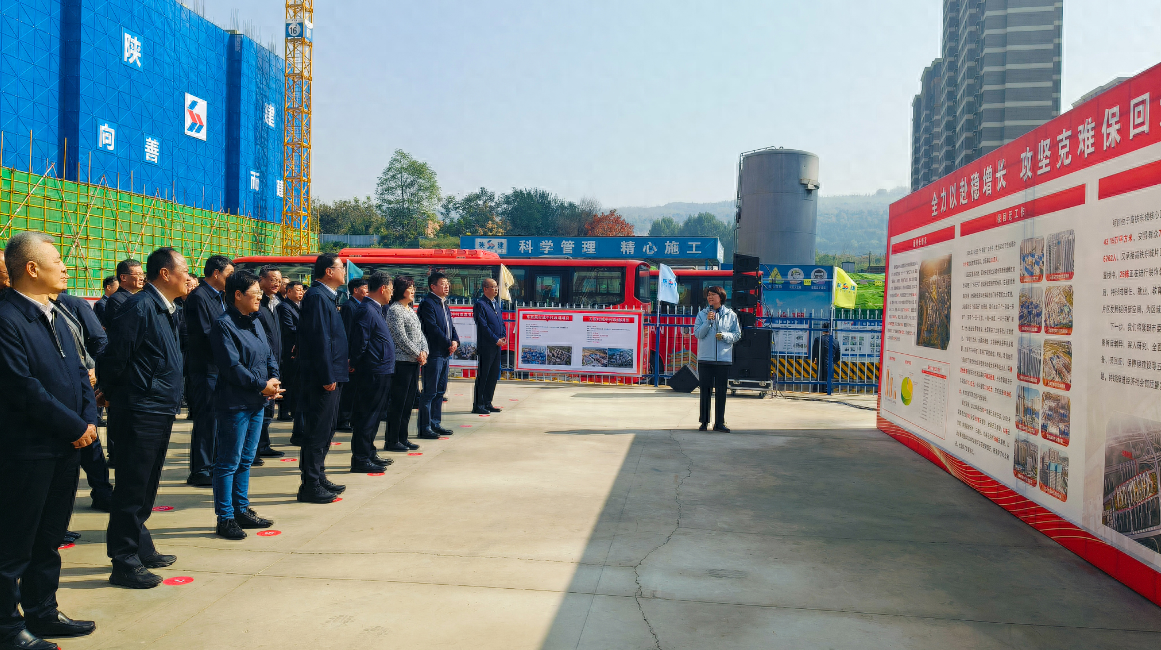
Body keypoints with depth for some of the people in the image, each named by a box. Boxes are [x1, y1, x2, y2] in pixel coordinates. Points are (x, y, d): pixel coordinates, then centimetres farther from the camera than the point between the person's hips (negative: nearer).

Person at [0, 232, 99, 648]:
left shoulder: (52, 315, 14)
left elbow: (79, 372, 14)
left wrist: (90, 419, -1)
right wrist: (74, 427, -15)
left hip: (66, 447, 9)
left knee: (49, 539, 18)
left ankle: (43, 613, 30)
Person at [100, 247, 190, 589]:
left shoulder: (167, 309, 13)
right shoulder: (140, 307, -16)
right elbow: (116, 355, -16)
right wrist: (111, 394, -3)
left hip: (162, 411, 9)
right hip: (142, 411, -9)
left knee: (145, 487, 18)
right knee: (132, 488, -2)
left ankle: (141, 548, 30)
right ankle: (125, 563, 6)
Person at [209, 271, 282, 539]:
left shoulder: (255, 321, 13)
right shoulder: (224, 325, -13)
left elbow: (269, 356, 15)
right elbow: (232, 366, -19)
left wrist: (274, 380, -3)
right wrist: (262, 385, -16)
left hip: (257, 403, 9)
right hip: (234, 404, -8)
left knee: (246, 460, 16)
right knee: (228, 463, 0)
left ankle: (242, 510, 26)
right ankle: (225, 518, 8)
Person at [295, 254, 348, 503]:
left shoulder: (327, 296, 16)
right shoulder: (317, 296, -15)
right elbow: (320, 339, -21)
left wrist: (343, 362, 16)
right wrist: (328, 377, -21)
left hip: (332, 375, 11)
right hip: (322, 377, -11)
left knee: (325, 429, 17)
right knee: (318, 431, -5)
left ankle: (319, 479, 26)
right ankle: (310, 487, 2)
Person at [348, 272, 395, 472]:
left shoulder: (376, 310, 16)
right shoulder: (367, 311, -16)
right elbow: (360, 344, -20)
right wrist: (356, 365, -10)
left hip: (380, 374, 10)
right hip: (373, 374, -10)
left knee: (373, 416, 17)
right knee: (367, 416, -4)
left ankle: (369, 454, 27)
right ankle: (360, 459, 3)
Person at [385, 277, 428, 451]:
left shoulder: (411, 310, 17)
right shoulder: (394, 310, -10)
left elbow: (420, 333, 15)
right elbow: (401, 338, -16)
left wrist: (424, 351, -2)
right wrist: (417, 354, -12)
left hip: (414, 362, 9)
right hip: (401, 361, -9)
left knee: (408, 403, 11)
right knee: (397, 403, -4)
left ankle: (402, 438, 18)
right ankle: (392, 441, 3)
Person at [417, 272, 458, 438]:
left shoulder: (444, 304, 18)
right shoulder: (427, 303, -10)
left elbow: (450, 325, 18)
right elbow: (433, 328, -17)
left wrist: (455, 341, -2)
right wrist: (449, 344, -14)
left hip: (445, 353, 9)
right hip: (433, 354, -9)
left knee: (440, 391, 13)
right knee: (430, 391, -6)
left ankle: (436, 424, 21)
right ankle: (425, 427, -1)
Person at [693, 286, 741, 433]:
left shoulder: (731, 315, 6)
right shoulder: (702, 314, 6)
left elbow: (737, 335, 6)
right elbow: (697, 333, -2)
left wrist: (725, 336, -12)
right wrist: (708, 321, -14)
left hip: (724, 359, 0)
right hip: (705, 358, 0)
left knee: (721, 391, 3)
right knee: (705, 390, 3)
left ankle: (719, 422, 9)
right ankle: (704, 422, 11)